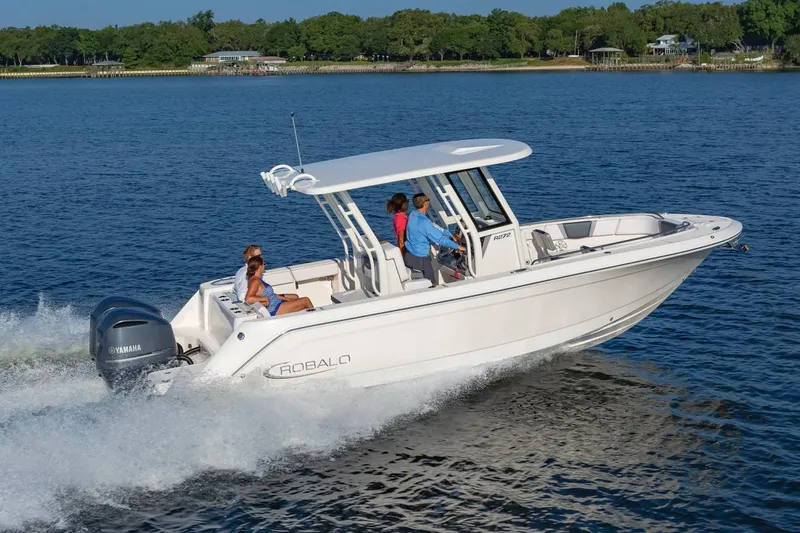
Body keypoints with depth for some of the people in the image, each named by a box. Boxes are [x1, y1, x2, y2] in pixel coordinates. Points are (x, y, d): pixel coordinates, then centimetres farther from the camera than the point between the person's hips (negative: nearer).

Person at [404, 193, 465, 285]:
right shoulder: (423, 222, -25)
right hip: (419, 259, -9)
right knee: (431, 283, 5)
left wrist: (450, 236, 12)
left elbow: (434, 227, 10)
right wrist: (457, 247, -14)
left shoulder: (413, 215, 3)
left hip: (408, 256, 9)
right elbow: (440, 239, -23)